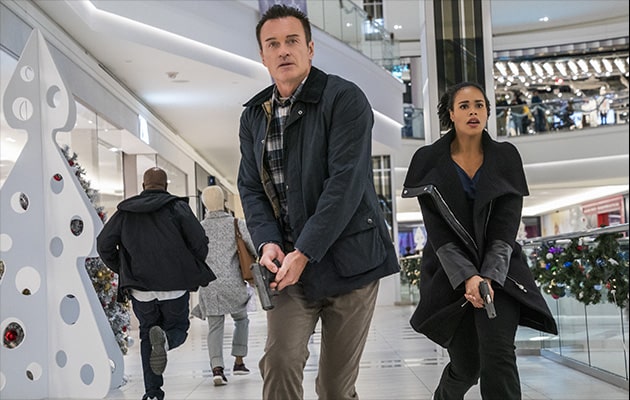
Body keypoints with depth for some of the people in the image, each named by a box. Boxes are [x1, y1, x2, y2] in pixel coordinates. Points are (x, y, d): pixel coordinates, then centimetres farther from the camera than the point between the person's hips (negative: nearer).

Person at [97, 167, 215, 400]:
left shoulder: (125, 211, 7)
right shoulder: (177, 207, -1)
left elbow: (104, 244, 6)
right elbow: (200, 241, -8)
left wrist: (122, 271, 18)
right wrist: (193, 267, 10)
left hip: (140, 288, 2)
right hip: (175, 286, -2)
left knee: (147, 334, 16)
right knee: (178, 328, 16)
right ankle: (164, 339, -21)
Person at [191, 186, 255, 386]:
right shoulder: (237, 224, 1)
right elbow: (254, 251, -2)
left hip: (208, 286, 1)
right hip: (233, 283, 0)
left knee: (214, 327, 3)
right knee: (241, 320, 21)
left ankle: (217, 368, -13)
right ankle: (239, 361, 15)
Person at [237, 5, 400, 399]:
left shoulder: (345, 99, -9)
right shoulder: (254, 115, 10)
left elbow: (346, 182, -17)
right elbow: (251, 188, 9)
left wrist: (304, 253, -19)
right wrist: (268, 241, -9)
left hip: (348, 260, -3)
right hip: (289, 263, 4)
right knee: (280, 359, -13)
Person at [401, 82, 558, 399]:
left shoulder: (505, 157, -2)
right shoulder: (429, 161, -5)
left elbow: (505, 228, -8)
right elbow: (437, 230, -11)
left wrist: (489, 278, -21)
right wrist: (467, 278, -22)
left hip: (497, 270, 1)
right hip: (450, 273, -1)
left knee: (498, 355, -18)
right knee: (466, 366, 4)